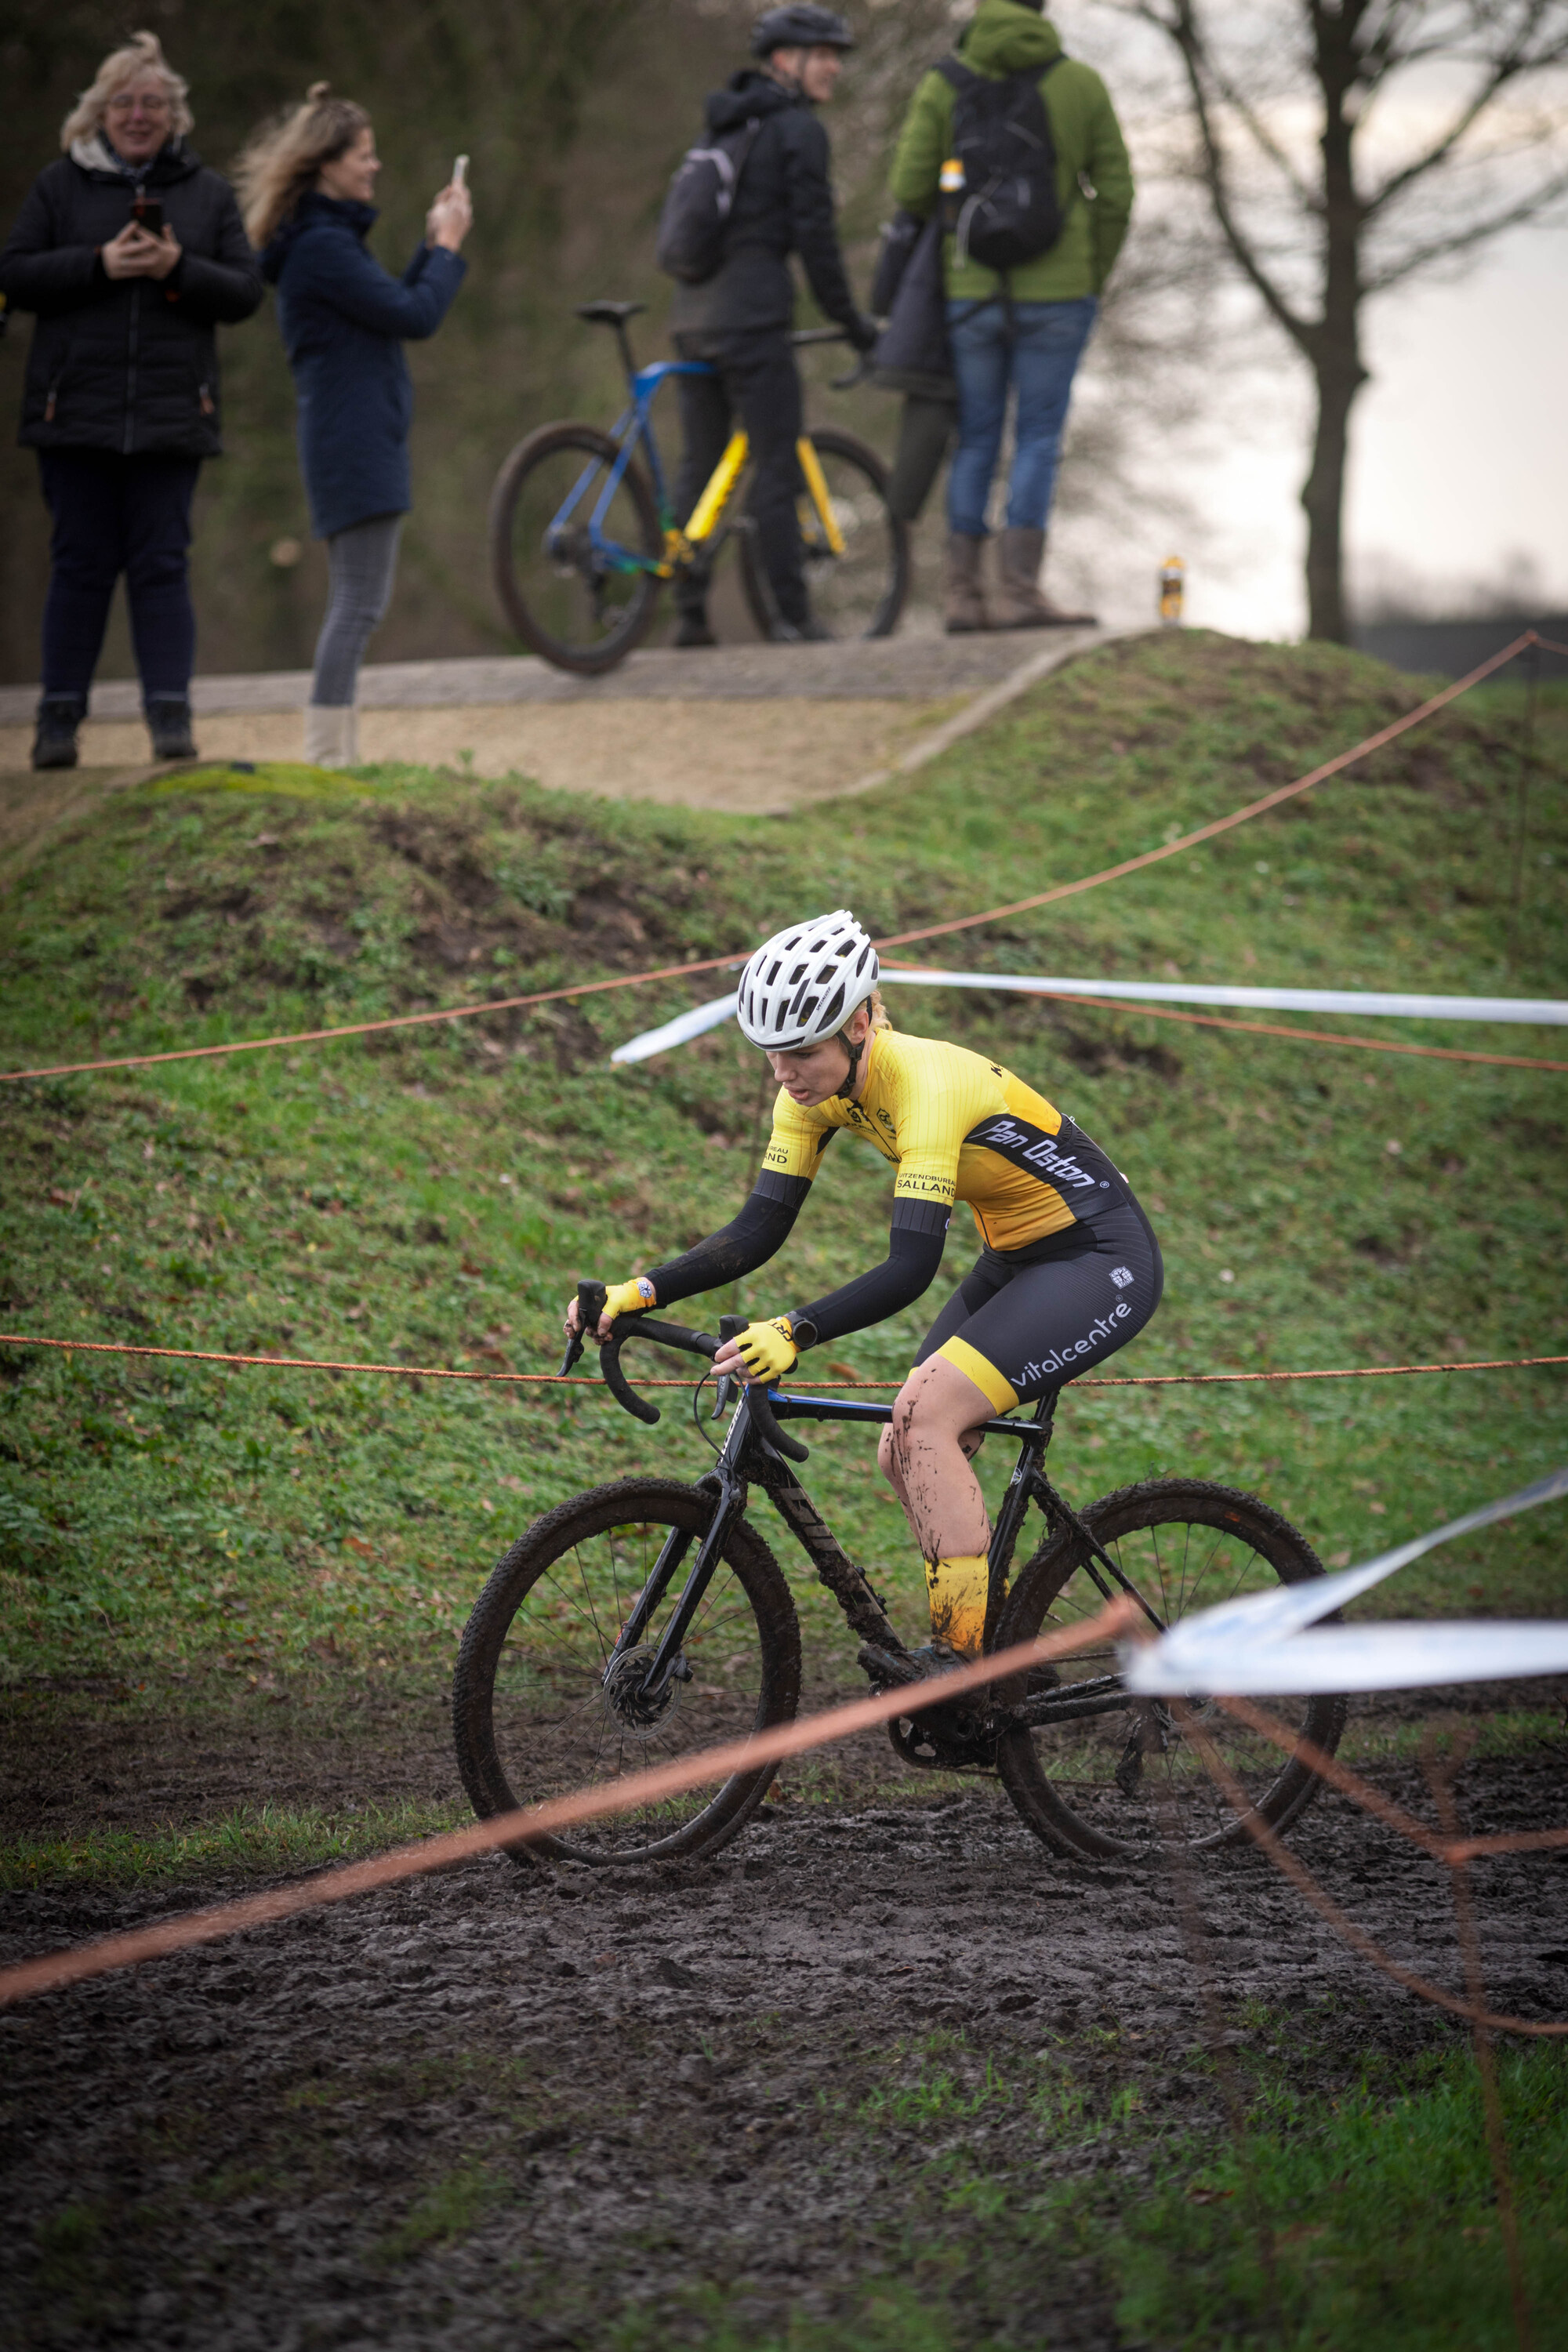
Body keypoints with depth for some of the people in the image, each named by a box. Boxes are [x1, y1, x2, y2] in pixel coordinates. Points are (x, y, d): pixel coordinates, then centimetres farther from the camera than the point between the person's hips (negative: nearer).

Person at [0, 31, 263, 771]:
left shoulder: (208, 192, 11)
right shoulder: (60, 184, 8)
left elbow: (245, 292, 6)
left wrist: (180, 268, -12)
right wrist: (99, 265, -13)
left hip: (171, 417, 0)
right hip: (77, 410, 0)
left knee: (162, 565, -3)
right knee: (80, 564, 1)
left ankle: (170, 712, -3)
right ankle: (59, 717, 7)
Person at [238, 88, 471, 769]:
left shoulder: (325, 240, 17)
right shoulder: (324, 247, -16)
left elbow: (390, 307, 19)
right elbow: (415, 317, -18)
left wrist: (433, 246, 12)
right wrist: (448, 246, -5)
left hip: (351, 447, 11)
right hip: (356, 444, -11)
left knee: (353, 604, 12)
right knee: (360, 602, -12)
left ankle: (333, 758, 14)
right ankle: (328, 758, -15)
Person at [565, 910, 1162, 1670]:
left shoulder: (924, 1082, -30)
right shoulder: (817, 1090, -6)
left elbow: (910, 1267, -37)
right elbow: (759, 1230, -5)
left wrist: (796, 1332, -49)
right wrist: (642, 1292, -18)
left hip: (1103, 1262, -9)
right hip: (1012, 1261, 9)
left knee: (922, 1416, -23)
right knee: (908, 1459, 2)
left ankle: (972, 1658, -18)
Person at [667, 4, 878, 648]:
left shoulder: (724, 128, 19)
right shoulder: (798, 129, -7)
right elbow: (814, 234, -10)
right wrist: (851, 322, -2)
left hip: (693, 314, 8)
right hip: (752, 316, -8)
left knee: (698, 467, 11)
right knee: (777, 467, -5)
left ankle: (689, 614, 10)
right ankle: (792, 615, -6)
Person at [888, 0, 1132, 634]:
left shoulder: (943, 87, -1)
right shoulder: (1081, 85, -1)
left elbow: (909, 190, -5)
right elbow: (1114, 195, -1)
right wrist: (1094, 280, 12)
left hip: (972, 291, 2)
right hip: (1058, 292, -2)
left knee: (976, 443, 10)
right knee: (1038, 441, 1)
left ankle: (963, 594, 6)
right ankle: (1020, 589, -8)